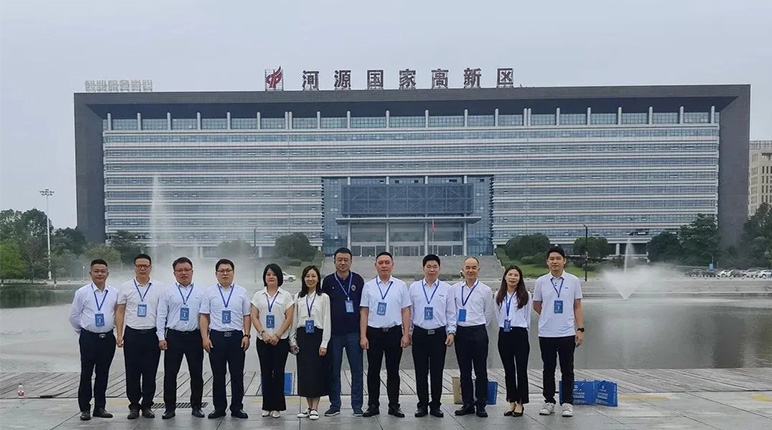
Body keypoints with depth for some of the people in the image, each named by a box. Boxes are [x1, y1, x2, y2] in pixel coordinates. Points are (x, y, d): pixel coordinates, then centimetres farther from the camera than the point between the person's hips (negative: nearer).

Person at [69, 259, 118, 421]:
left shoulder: (114, 293, 2)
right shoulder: (82, 292, -3)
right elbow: (74, 316, 5)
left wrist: (112, 326, 11)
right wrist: (84, 331, 10)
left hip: (108, 338, 2)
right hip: (88, 338, -2)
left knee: (103, 374, 9)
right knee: (86, 373, 2)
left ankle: (100, 407, 20)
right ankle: (85, 409, 12)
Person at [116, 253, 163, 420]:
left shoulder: (159, 287, 3)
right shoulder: (126, 287, 4)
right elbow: (120, 312, 5)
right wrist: (119, 334, -1)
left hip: (152, 335, 0)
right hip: (132, 335, 0)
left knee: (150, 373, 5)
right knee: (132, 373, 6)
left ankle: (147, 406, 17)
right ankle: (134, 406, 17)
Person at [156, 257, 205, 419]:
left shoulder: (200, 292, 4)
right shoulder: (167, 292, 4)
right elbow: (161, 316, 2)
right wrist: (161, 337, -4)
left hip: (195, 337, 0)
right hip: (173, 337, 0)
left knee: (196, 374, 6)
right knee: (170, 373, 4)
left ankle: (196, 406, 18)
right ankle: (170, 407, 14)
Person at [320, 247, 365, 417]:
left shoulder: (358, 280, 4)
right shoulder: (328, 281, 3)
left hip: (354, 331, 0)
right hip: (334, 332, 0)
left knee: (357, 370, 2)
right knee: (334, 370, 6)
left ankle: (357, 405, 11)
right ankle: (334, 405, 16)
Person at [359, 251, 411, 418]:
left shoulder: (400, 286, 3)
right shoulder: (368, 286, 3)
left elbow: (405, 311, 3)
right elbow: (364, 312, 3)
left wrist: (406, 334, -3)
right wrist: (363, 336, -2)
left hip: (394, 332, 0)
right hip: (374, 332, 0)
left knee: (393, 371, 7)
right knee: (373, 370, 6)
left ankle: (394, 405, 16)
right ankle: (373, 405, 14)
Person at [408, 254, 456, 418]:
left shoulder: (446, 288, 4)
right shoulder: (414, 287, 4)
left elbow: (451, 313, 4)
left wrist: (451, 332, -3)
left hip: (439, 334, 0)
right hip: (419, 334, 0)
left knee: (437, 372, 5)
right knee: (421, 372, 5)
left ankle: (435, 406, 16)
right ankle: (422, 405, 16)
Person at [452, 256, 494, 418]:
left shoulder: (485, 290, 1)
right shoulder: (455, 289, 5)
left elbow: (488, 314, 8)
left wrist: (477, 326, 8)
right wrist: (453, 328, 9)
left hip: (478, 332, -2)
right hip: (461, 332, 2)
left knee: (480, 371, 1)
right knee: (464, 371, 8)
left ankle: (481, 405, 10)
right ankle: (467, 404, 17)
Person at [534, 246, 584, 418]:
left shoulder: (573, 281, 0)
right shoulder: (541, 282, 1)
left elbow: (577, 307, 3)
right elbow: (536, 306, 13)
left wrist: (580, 329, -3)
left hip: (567, 333, -1)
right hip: (546, 333, 1)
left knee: (567, 370, 6)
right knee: (548, 369, 9)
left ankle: (567, 403, 13)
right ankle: (549, 402, 19)